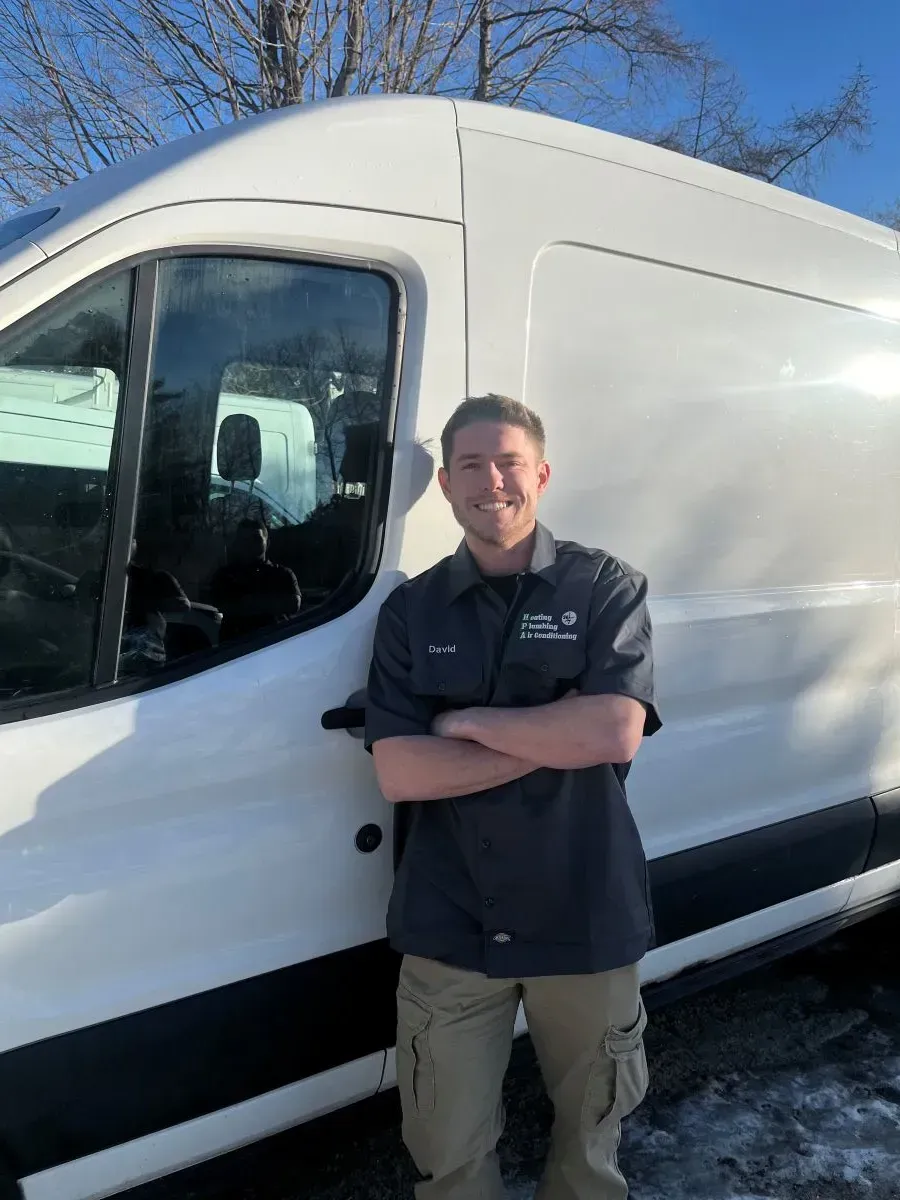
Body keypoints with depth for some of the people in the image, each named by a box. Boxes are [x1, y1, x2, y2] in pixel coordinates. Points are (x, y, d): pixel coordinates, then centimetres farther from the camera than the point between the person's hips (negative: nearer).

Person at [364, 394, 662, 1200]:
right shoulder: (411, 610, 1)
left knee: (592, 1130, 20)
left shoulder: (607, 588, -3)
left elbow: (617, 734, -18)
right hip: (450, 928, 1)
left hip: (588, 917, 0)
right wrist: (557, 737, -15)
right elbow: (400, 772, -9)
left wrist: (466, 721, -13)